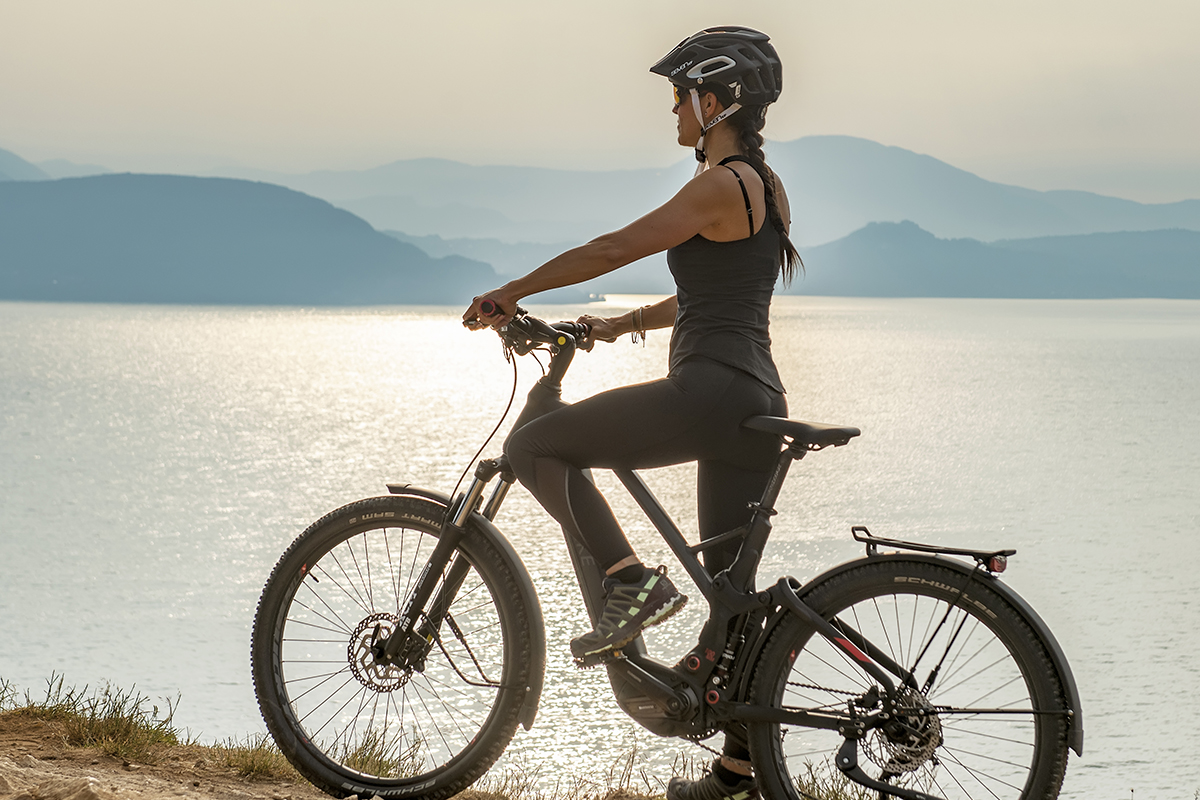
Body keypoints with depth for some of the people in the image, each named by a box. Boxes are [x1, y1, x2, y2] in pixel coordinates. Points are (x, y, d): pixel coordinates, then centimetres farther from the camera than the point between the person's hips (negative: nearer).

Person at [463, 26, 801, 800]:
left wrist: (508, 293, -3)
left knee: (534, 445, -2)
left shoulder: (721, 185, -11)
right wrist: (623, 322, 30)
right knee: (726, 584, 15)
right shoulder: (765, 187, 18)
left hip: (709, 391, -10)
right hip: (758, 399, 10)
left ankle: (633, 580, -11)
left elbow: (613, 249, -12)